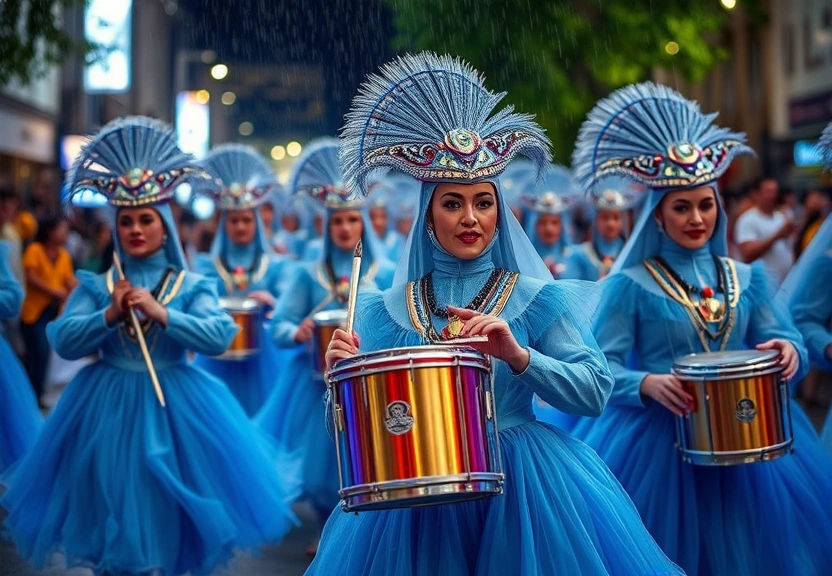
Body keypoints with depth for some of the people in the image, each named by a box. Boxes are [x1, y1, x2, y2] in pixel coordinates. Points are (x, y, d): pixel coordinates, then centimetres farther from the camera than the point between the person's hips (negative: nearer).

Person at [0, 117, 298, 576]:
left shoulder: (192, 286, -1)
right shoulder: (95, 286, 4)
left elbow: (219, 337, -15)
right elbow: (64, 342, -5)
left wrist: (161, 314, -21)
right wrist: (109, 315, -18)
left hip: (172, 405, -1)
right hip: (106, 407, 2)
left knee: (166, 513, 5)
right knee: (110, 501, 9)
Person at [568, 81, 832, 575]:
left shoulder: (748, 279, 9)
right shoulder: (630, 285, -4)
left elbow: (791, 347, 8)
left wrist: (787, 353, -14)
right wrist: (647, 384, -25)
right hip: (659, 440, -4)